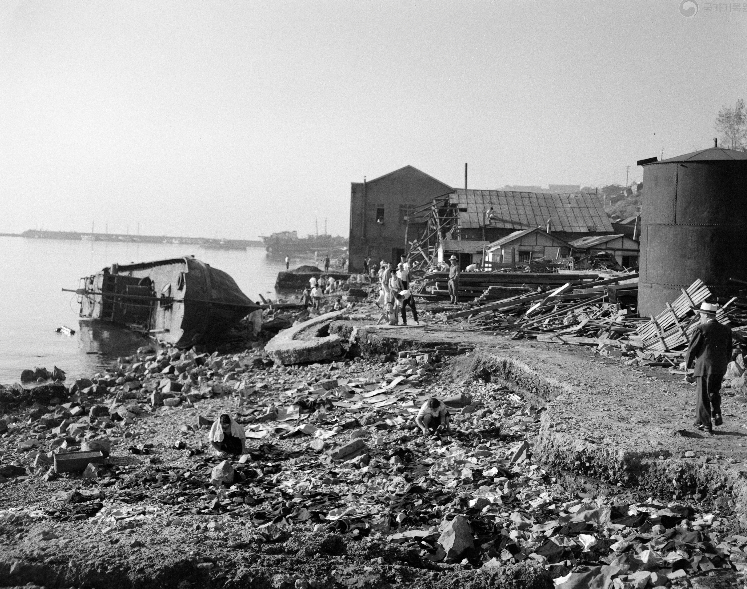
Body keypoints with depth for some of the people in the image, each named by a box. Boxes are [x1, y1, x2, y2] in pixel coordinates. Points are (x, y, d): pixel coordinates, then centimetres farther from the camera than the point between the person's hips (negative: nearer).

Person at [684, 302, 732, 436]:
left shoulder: (701, 329, -11)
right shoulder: (726, 330, 6)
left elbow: (692, 348, -7)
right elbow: (729, 351, 12)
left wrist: (688, 363, 9)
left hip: (704, 367, -5)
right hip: (720, 368, 5)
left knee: (703, 396, 4)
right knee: (714, 392, 25)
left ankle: (706, 425, 7)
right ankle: (717, 413, 7)